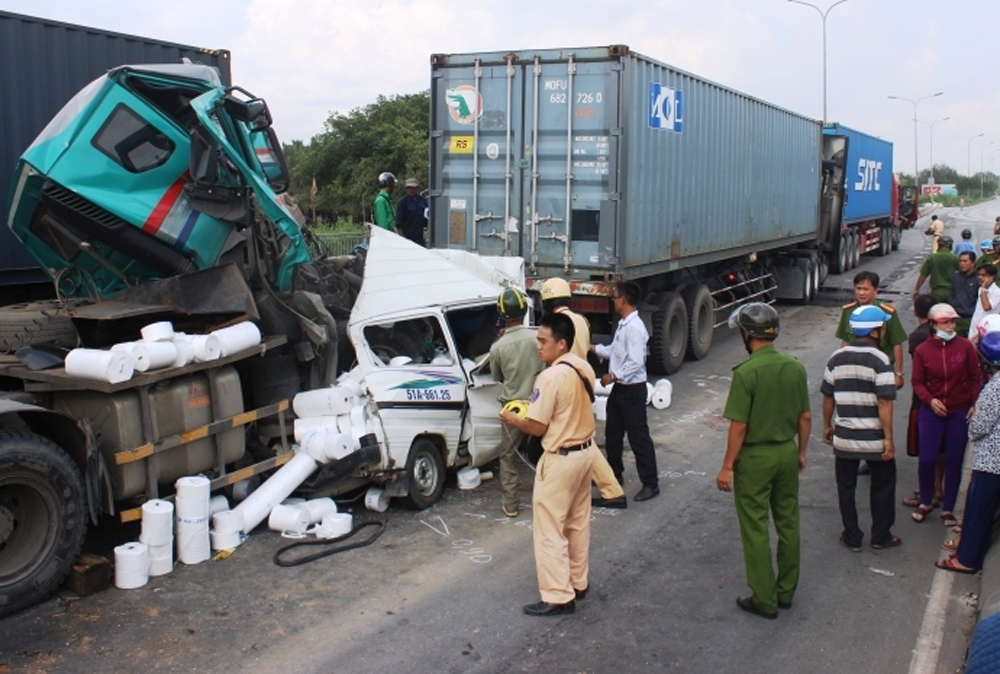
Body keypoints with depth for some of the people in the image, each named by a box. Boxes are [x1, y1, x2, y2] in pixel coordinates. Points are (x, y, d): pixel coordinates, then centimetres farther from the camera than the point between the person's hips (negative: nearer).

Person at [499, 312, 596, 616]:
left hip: (561, 459, -9)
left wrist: (512, 419, -1)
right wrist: (537, 407, 17)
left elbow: (537, 427, -19)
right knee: (579, 523, 20)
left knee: (550, 529, 0)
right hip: (585, 451, 9)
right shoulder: (584, 369, 3)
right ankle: (578, 582, 31)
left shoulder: (551, 377, -23)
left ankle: (558, 597, 4)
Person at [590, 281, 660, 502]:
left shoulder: (635, 328, -22)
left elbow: (635, 363, -27)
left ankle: (650, 484, 6)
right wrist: (592, 347, 15)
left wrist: (612, 376, -19)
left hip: (632, 389, -10)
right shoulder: (623, 324, 9)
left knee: (638, 436, -2)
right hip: (619, 388, 10)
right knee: (612, 433, 19)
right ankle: (615, 473, 35)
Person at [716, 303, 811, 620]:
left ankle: (764, 600, 13)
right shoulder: (795, 367, -2)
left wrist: (727, 466, -9)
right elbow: (805, 417, 5)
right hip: (787, 453, 6)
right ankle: (786, 592, 29)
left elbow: (739, 426, -18)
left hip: (755, 457, -6)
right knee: (788, 524, 16)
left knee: (756, 530, 5)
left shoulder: (746, 373, -20)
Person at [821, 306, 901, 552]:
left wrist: (827, 426, 18)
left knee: (846, 487, 14)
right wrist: (889, 437, -12)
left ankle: (852, 538, 20)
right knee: (882, 486, 15)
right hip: (874, 439, -3)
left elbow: (828, 397, 6)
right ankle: (880, 537, 24)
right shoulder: (879, 360, -14)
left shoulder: (837, 358, 0)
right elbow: (884, 402, -17)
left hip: (844, 437, 3)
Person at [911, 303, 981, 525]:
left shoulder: (965, 346, -7)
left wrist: (975, 404, -7)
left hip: (960, 413, 0)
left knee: (954, 461, 6)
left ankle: (948, 509, 21)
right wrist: (929, 400, -15)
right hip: (931, 412, 0)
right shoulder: (922, 350, -5)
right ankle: (925, 502, 22)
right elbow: (917, 382, 1)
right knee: (927, 459, -3)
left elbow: (976, 378, 0)